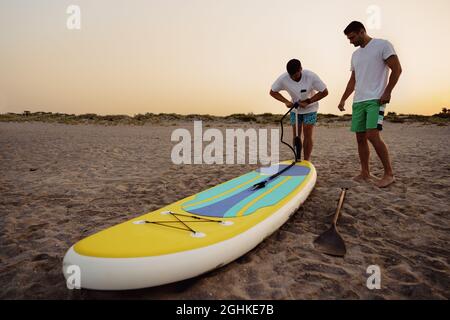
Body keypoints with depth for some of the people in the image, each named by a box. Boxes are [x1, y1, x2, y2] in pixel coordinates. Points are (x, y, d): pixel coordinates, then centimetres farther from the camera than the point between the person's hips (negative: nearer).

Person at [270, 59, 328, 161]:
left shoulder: (311, 77, -26)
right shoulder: (283, 79, -21)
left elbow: (324, 92, -17)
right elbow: (272, 92, -7)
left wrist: (307, 102, -24)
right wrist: (286, 101, -21)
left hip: (310, 108, -2)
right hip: (295, 108, 2)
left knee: (307, 135, -6)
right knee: (296, 135, 3)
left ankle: (306, 161, 2)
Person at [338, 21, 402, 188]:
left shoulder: (382, 45, -1)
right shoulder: (355, 55, 19)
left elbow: (397, 69, -5)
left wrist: (387, 92, -11)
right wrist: (343, 99, 15)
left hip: (375, 100, -7)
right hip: (358, 101, 7)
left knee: (373, 136, -18)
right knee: (360, 138, 4)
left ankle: (389, 173, -7)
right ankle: (365, 172, 13)